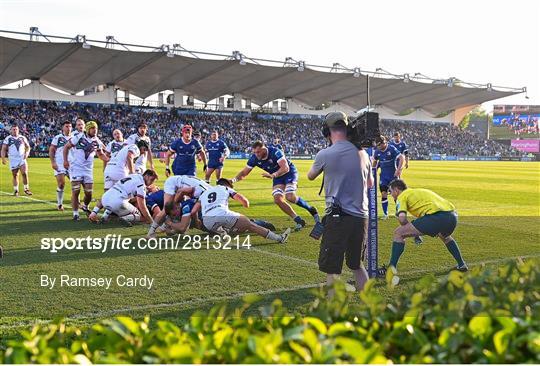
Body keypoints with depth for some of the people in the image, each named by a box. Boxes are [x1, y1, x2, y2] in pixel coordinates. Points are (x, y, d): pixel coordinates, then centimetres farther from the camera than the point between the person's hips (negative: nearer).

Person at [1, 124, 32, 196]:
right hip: (13, 160, -1)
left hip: (22, 159, 1)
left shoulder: (22, 138, 8)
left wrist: (27, 153, -2)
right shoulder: (8, 139, 2)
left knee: (25, 173, -12)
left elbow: (28, 147, 17)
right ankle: (16, 190, 15)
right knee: (15, 176, 4)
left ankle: (26, 189, -1)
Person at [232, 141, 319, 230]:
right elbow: (244, 173, -5)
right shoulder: (254, 158, -14)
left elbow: (285, 168, -37)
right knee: (278, 200, -11)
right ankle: (298, 220, -1)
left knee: (290, 197, -25)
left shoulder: (275, 152, -31)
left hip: (289, 172, -6)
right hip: (277, 176, 6)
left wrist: (273, 175, -52)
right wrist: (234, 179, -24)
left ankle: (311, 209, -1)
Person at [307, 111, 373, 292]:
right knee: (357, 264, 22)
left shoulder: (325, 154, -9)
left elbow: (310, 176, 12)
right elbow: (370, 184, 21)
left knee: (332, 270, 3)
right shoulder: (362, 153, 5)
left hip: (338, 218, -5)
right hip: (361, 217, 5)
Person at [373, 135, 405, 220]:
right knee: (383, 194, -2)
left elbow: (402, 158, -19)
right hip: (383, 176, 4)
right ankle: (385, 214, 6)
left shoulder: (392, 149, -15)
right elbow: (375, 161, 19)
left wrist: (398, 170, -27)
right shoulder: (377, 151, -1)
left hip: (393, 175, -4)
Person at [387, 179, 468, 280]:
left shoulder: (402, 196, 12)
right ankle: (461, 265, 42)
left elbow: (402, 218, -4)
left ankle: (392, 267, -7)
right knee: (445, 237, 42)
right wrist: (418, 232, 34)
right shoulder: (418, 191, 36)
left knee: (398, 233, 1)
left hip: (436, 216, -8)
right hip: (452, 215, 8)